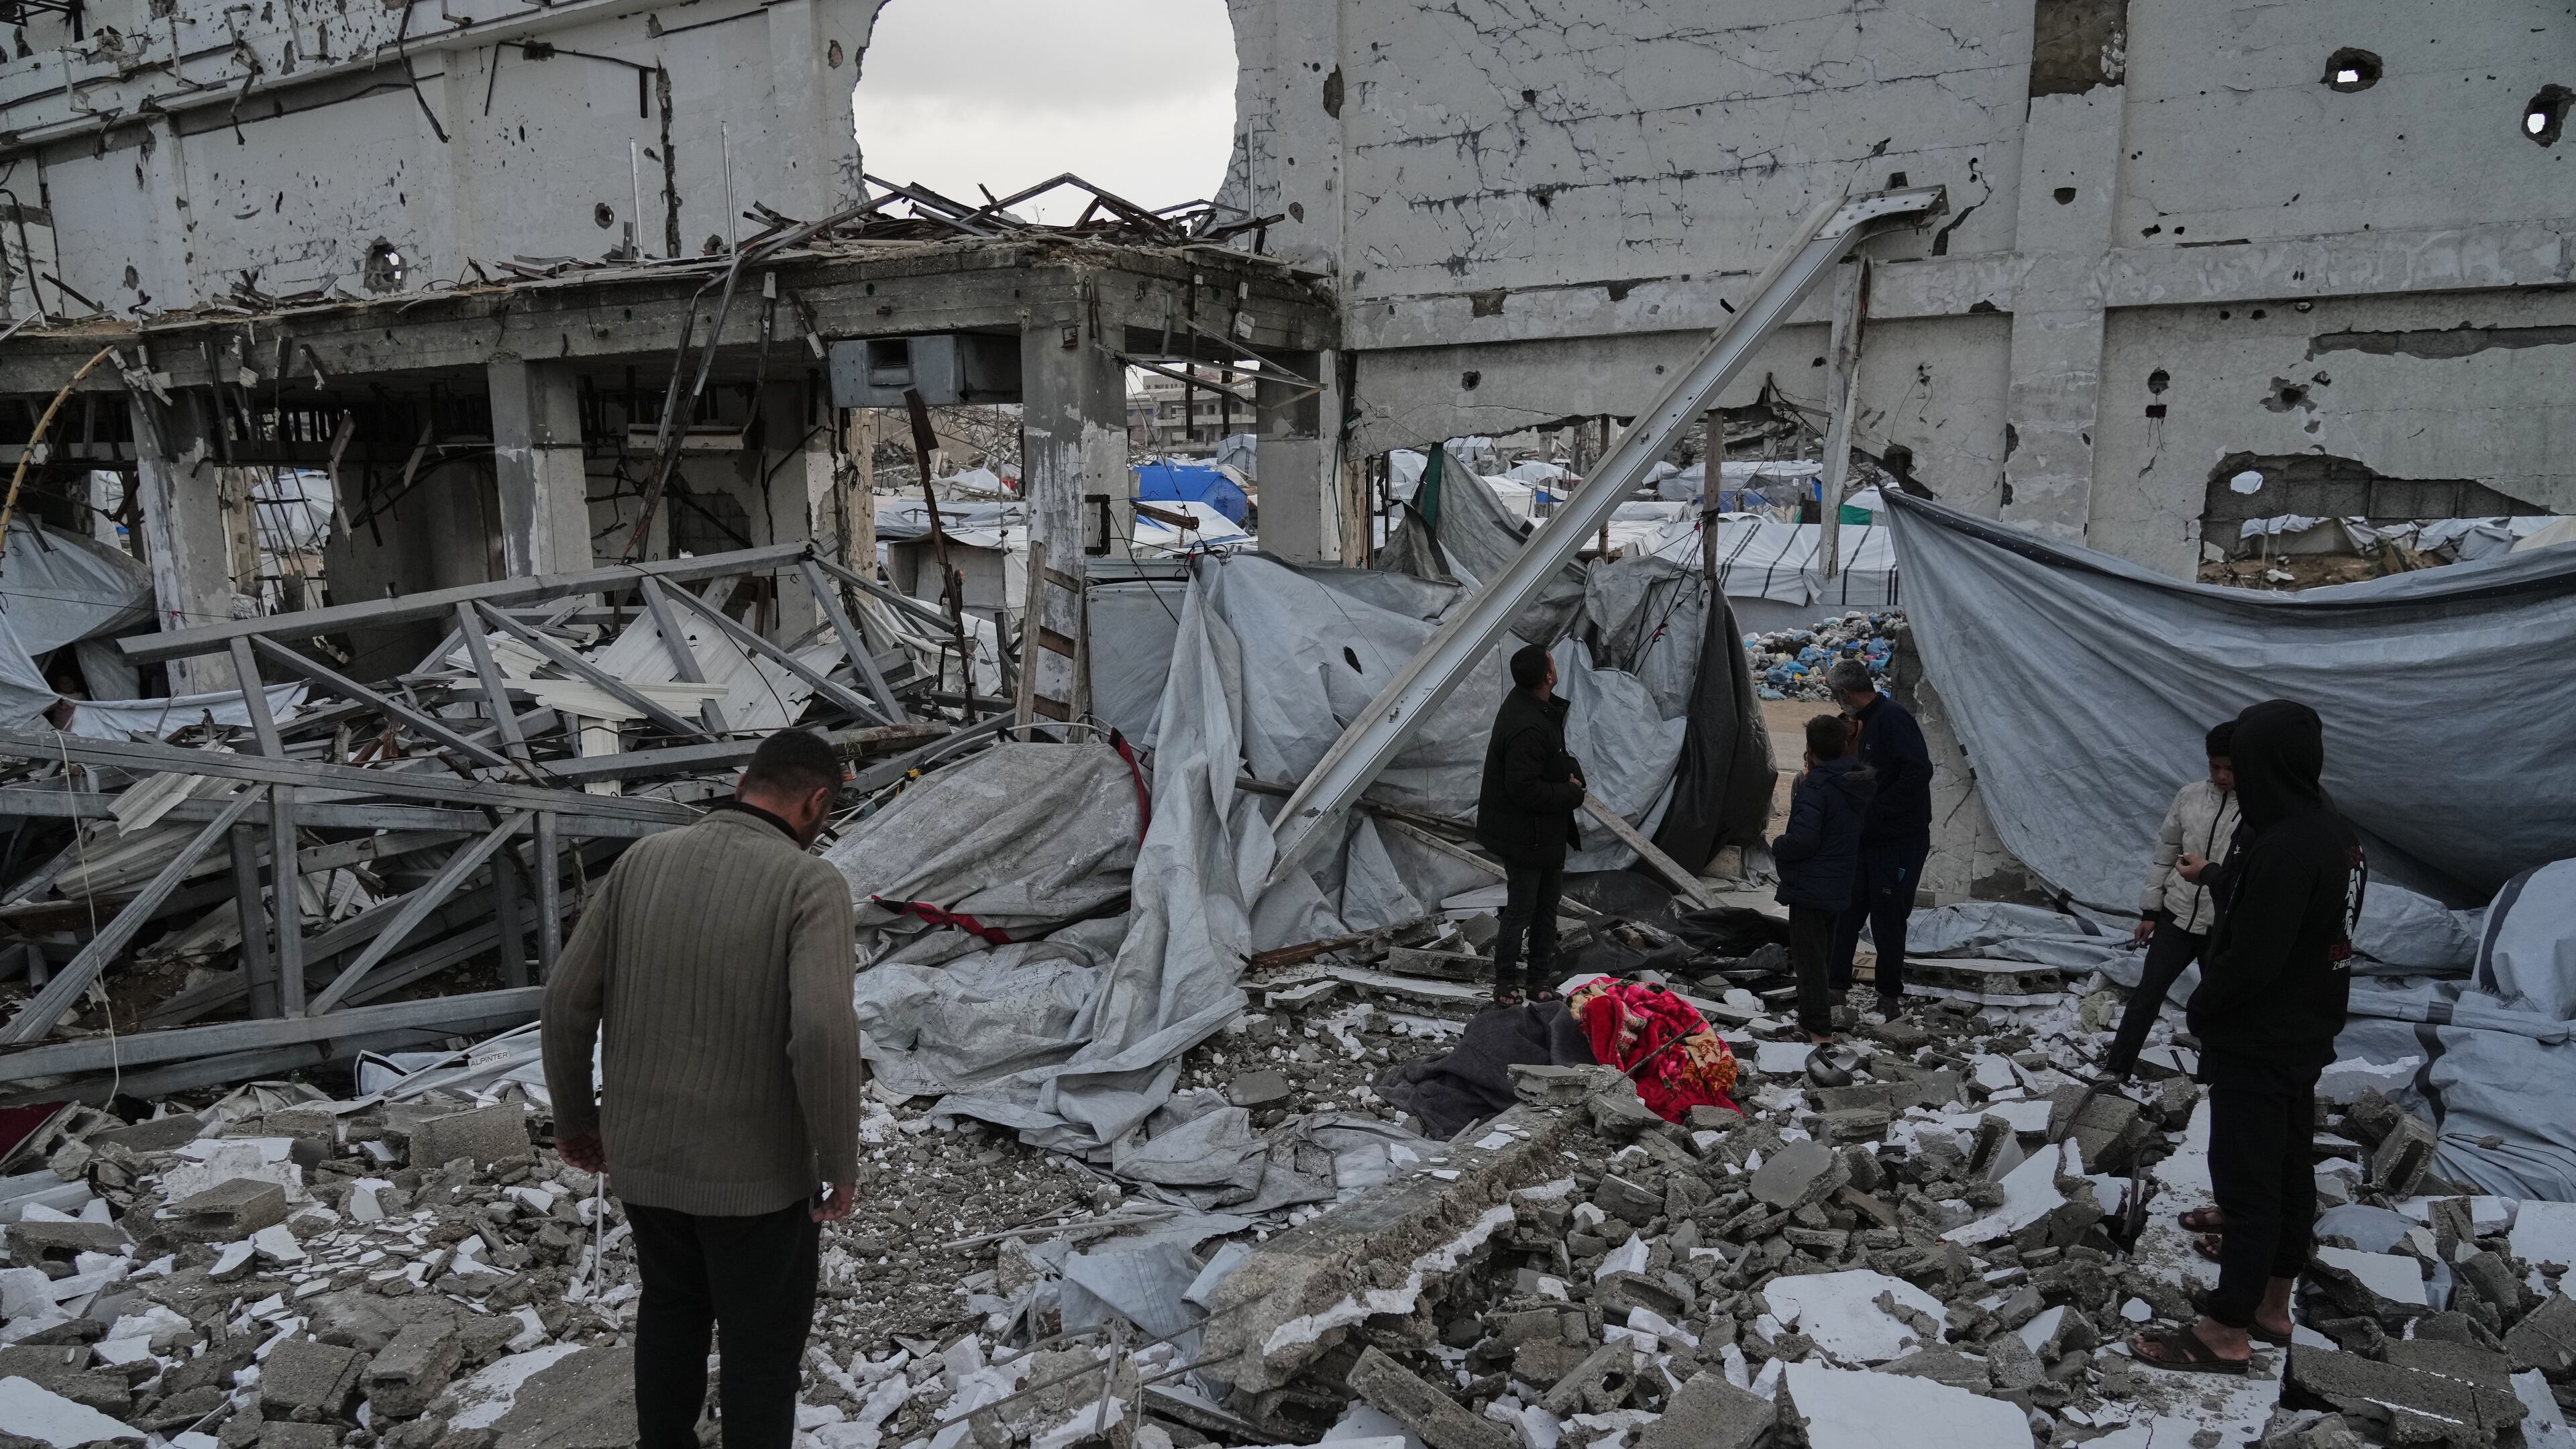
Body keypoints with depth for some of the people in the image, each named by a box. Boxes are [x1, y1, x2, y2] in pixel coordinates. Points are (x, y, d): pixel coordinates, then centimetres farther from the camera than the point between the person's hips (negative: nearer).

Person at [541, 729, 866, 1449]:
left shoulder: (643, 859, -2)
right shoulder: (810, 883, -18)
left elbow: (567, 1001, 0)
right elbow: (823, 1035, -29)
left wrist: (574, 1117, 15)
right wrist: (841, 1163, -16)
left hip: (641, 1154, 5)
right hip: (758, 1172, -5)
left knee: (671, 1309, 29)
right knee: (762, 1341, 16)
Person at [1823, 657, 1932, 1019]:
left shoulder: (1892, 718, -17)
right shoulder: (1865, 722, 13)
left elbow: (1920, 771, -27)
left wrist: (1879, 809, -23)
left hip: (1900, 842, -9)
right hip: (1867, 838, 9)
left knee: (1887, 919, 3)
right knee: (1846, 912, 10)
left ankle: (1890, 994, 17)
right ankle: (1836, 983, 19)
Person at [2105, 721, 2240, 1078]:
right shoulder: (2190, 796, 0)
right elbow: (2165, 854, 9)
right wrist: (2150, 909, 10)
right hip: (2177, 916, 3)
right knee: (2147, 993, 4)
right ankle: (2116, 1069, 12)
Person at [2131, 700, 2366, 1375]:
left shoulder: (2284, 849, -28)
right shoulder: (2333, 831, 4)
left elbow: (2251, 960, -26)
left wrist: (2202, 1007, -9)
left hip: (2257, 1042, -10)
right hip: (2304, 1034, 10)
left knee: (2246, 1179, -2)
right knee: (2288, 1167, 18)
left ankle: (2227, 1331, 8)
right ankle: (2272, 1305, 32)